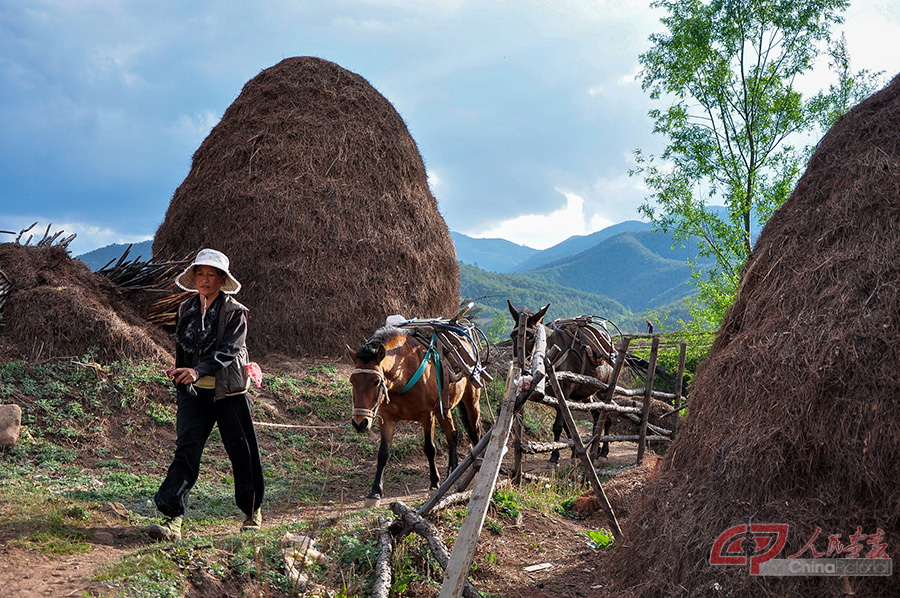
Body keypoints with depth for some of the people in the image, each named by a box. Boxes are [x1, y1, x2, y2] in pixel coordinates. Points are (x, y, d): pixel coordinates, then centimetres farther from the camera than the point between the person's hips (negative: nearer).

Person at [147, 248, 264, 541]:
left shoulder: (235, 313, -8)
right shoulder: (185, 310, 8)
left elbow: (229, 351, -22)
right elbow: (181, 350, 17)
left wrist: (198, 370, -35)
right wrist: (181, 385, 12)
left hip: (229, 393, -3)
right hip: (195, 394, 3)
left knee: (243, 454, 5)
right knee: (185, 451, -10)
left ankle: (253, 511, 25)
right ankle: (173, 520, -14)